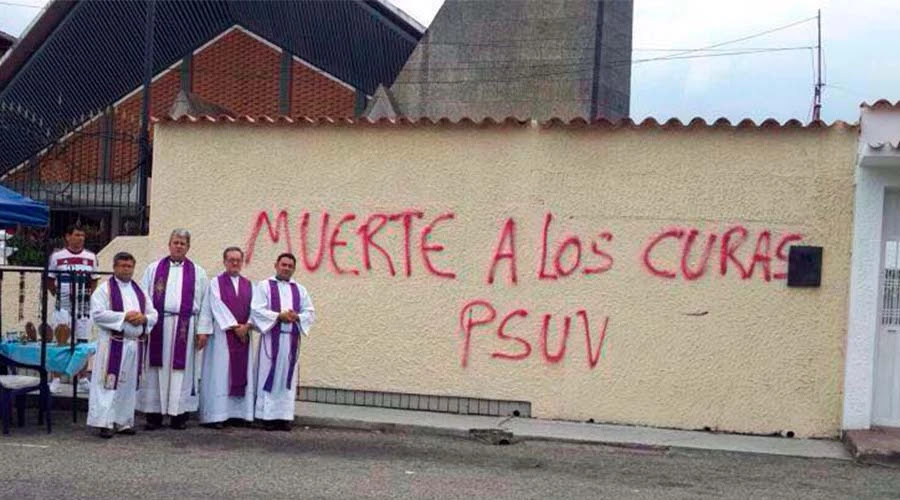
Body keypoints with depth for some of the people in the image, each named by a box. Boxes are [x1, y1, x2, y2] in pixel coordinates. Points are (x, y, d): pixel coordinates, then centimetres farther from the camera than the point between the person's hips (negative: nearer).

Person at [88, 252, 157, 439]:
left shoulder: (140, 291, 17)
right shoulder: (104, 289, 0)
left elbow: (154, 314, 15)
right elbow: (98, 314, -13)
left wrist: (144, 318, -9)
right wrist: (124, 316, -17)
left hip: (135, 344, 6)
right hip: (113, 344, -6)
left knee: (129, 385, 9)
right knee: (109, 383, -7)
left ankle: (124, 422, 17)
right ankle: (105, 423, -5)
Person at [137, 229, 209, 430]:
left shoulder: (198, 273, 10)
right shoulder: (154, 269, 11)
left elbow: (204, 303, 6)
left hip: (185, 328, 0)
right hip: (158, 326, 0)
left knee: (181, 370, 2)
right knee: (156, 369, 2)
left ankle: (178, 413, 7)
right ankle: (154, 414, 7)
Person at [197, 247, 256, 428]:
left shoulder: (248, 285, 13)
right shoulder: (216, 283, 2)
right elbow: (218, 307, -8)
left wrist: (246, 326, -11)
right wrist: (234, 327, -13)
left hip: (243, 336, 4)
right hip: (222, 335, -4)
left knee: (241, 372, 3)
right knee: (219, 374, -5)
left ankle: (237, 414, 7)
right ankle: (216, 415, -5)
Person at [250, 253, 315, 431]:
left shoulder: (300, 290, 15)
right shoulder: (264, 286, 4)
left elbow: (310, 313, 11)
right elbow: (257, 310, -6)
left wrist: (297, 317, -9)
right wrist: (279, 316, -16)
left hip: (291, 339, 4)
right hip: (271, 338, -4)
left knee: (287, 377, 3)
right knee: (269, 375, -4)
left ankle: (284, 416, 4)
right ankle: (268, 416, -1)